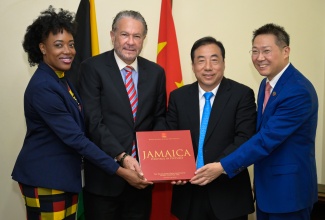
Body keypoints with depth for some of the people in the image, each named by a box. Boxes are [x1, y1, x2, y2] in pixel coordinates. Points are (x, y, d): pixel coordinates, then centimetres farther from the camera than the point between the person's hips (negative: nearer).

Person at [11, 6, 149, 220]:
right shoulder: (42, 87, -21)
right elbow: (75, 138, -24)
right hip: (44, 179, -8)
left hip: (66, 175, 8)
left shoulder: (62, 80, 8)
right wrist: (119, 170, -23)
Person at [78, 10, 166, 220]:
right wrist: (121, 157, -23)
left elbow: (159, 117, 10)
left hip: (142, 170, 4)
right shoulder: (92, 67, -8)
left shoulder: (156, 72, 5)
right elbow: (93, 121, -14)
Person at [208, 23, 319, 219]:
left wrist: (223, 167, -26)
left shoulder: (299, 91, -22)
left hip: (289, 188, -8)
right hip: (265, 185, 8)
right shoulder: (267, 83, 7)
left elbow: (267, 138, -26)